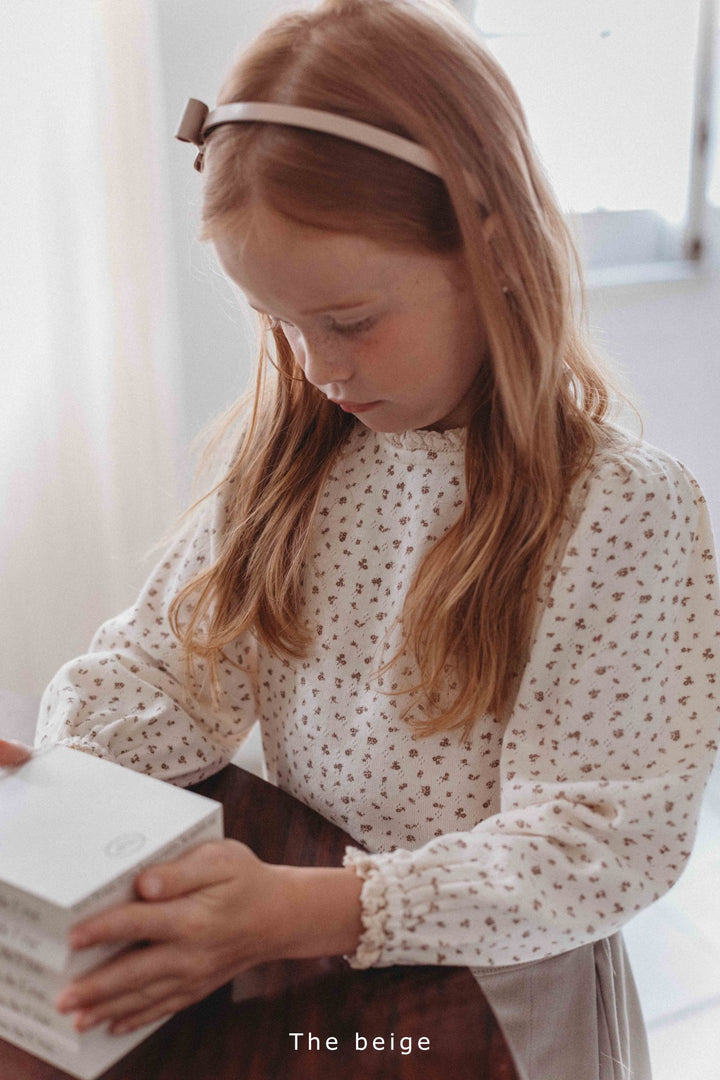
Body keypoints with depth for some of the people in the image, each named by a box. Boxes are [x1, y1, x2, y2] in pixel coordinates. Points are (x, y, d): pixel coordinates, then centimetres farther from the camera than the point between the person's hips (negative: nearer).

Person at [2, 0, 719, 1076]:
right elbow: (168, 662, -6)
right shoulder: (284, 455, -6)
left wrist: (311, 909, -36)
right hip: (304, 960, 4)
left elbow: (597, 845, -25)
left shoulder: (629, 509, -23)